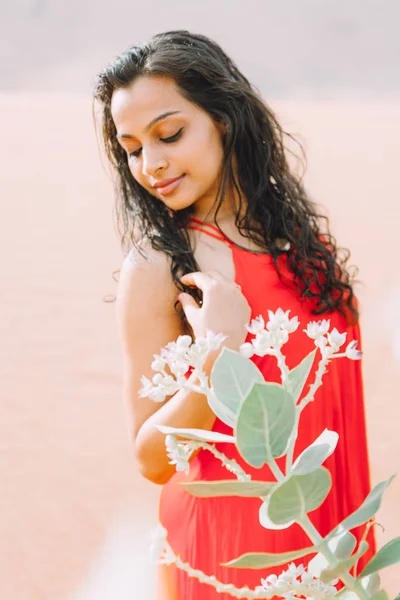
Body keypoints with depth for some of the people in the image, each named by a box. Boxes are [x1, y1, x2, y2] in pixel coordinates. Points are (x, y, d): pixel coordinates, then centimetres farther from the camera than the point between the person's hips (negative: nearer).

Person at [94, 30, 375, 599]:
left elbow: (330, 381, 10)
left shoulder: (302, 229, 0)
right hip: (232, 541, -5)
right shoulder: (156, 269, -16)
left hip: (331, 525, 5)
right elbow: (153, 460, -14)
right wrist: (216, 360, -29)